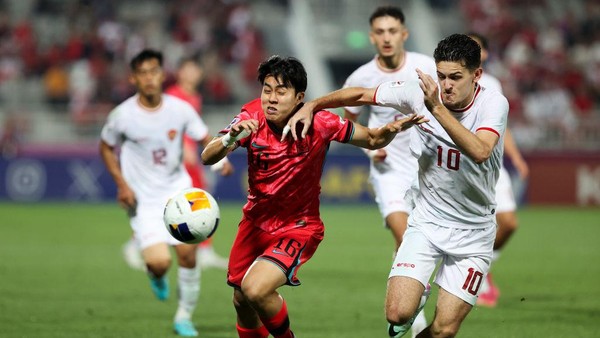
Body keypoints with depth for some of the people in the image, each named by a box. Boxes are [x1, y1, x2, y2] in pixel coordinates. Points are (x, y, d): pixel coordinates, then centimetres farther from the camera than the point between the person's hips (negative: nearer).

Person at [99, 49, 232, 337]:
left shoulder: (180, 109, -7)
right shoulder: (122, 116, -12)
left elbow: (205, 137, 3)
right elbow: (106, 148, 5)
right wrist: (121, 184, -7)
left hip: (178, 191, 3)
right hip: (143, 199, -2)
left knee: (187, 253, -4)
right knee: (160, 262, -17)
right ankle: (156, 277, 23)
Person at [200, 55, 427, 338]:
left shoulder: (319, 124, -20)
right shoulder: (252, 118, -15)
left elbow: (372, 140, -5)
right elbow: (207, 158, -24)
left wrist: (393, 128, -27)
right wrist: (230, 138, -45)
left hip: (298, 227, -4)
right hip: (256, 220, 4)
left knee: (256, 289, -25)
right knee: (241, 301, 15)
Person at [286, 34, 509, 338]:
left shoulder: (494, 104, -17)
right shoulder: (420, 92, -10)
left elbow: (480, 151, -36)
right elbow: (361, 94, 4)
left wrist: (437, 108, -42)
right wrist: (311, 106, -4)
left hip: (473, 232, -2)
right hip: (426, 222, 2)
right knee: (398, 314, -15)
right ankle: (418, 298, 21)